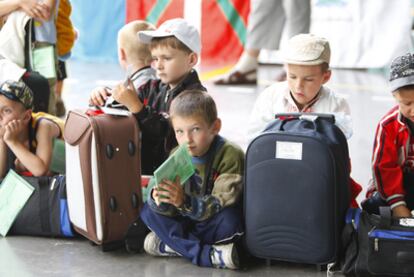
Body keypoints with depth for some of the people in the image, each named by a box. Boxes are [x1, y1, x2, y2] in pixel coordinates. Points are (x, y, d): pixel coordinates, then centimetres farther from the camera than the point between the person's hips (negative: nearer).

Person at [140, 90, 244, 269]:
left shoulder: (230, 155, -19)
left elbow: (222, 204, -27)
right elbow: (171, 210, -8)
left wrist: (184, 202, -43)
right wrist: (160, 201, -33)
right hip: (187, 221, 6)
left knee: (229, 218, -36)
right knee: (148, 210, -14)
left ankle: (174, 245, -18)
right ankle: (206, 254, -25)